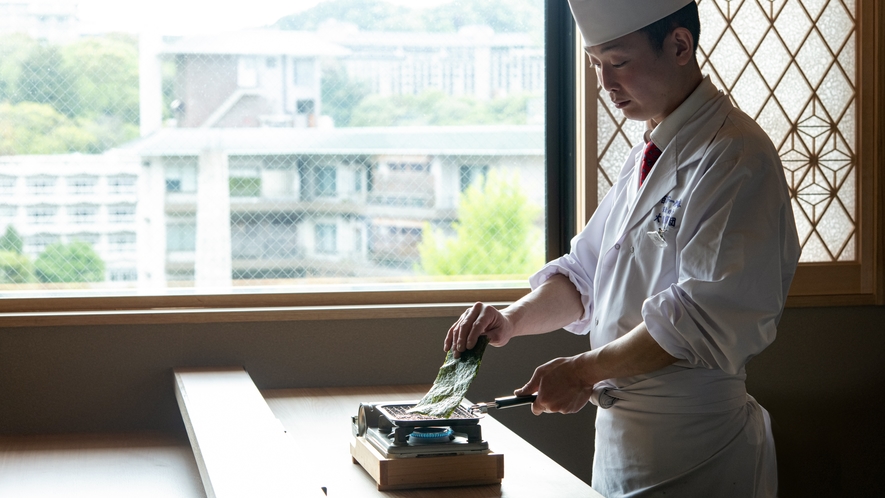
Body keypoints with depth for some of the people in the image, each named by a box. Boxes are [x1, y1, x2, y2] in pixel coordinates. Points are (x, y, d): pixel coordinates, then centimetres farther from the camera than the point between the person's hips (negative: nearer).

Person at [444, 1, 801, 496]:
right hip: (624, 436, 8)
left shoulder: (734, 156, -17)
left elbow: (705, 317, -23)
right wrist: (513, 319, -1)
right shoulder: (646, 157, 13)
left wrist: (586, 370, -17)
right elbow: (586, 274, 17)